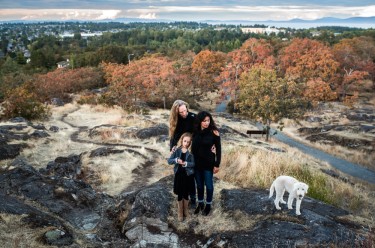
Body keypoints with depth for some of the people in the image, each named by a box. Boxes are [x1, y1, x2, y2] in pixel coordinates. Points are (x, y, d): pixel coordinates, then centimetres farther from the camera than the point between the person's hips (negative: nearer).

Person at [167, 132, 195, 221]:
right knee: (179, 194, 9)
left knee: (186, 194, 12)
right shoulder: (177, 150, -3)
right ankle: (180, 212, 24)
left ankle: (186, 210, 32)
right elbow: (169, 161, -7)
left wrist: (185, 163, -27)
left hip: (187, 175, -1)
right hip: (178, 174, 1)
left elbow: (193, 163, -12)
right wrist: (176, 160, -24)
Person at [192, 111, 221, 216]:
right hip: (197, 163, 3)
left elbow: (218, 149, -9)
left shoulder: (214, 132, -13)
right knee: (199, 185, 17)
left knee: (208, 185, 12)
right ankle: (200, 203, 36)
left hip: (209, 163, -3)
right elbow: (193, 147, 6)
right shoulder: (195, 132, -4)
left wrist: (217, 164, -9)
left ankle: (208, 205, 31)